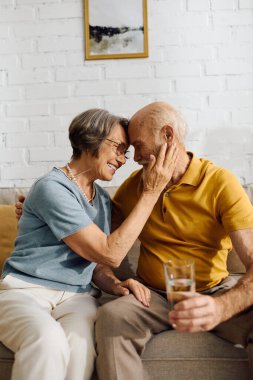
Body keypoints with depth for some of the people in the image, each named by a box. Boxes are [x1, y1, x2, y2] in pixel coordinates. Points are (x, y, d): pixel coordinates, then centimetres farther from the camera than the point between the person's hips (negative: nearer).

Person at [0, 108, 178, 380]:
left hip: (76, 296, 5)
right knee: (48, 340, -37)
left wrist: (112, 285, -5)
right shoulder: (52, 188, -13)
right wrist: (151, 192, -15)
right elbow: (110, 254, -17)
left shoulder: (103, 200, 11)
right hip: (26, 290, -5)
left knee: (78, 344, -29)